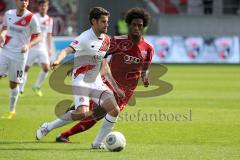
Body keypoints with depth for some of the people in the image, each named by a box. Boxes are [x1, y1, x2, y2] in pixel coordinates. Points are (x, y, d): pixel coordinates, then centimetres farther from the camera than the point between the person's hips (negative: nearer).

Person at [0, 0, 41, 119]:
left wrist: (28, 45, -22)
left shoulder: (31, 18, -10)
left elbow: (38, 37, -5)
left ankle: (12, 110, 21)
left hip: (19, 55, -3)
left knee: (13, 83, 4)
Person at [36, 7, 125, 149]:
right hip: (81, 82, -8)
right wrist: (58, 60, -50)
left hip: (97, 83, 8)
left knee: (115, 110, -7)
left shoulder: (106, 40, 11)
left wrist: (116, 87, 21)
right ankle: (47, 127, -7)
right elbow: (68, 50, -28)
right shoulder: (85, 38, -13)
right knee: (82, 113, -26)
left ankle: (98, 143, 3)